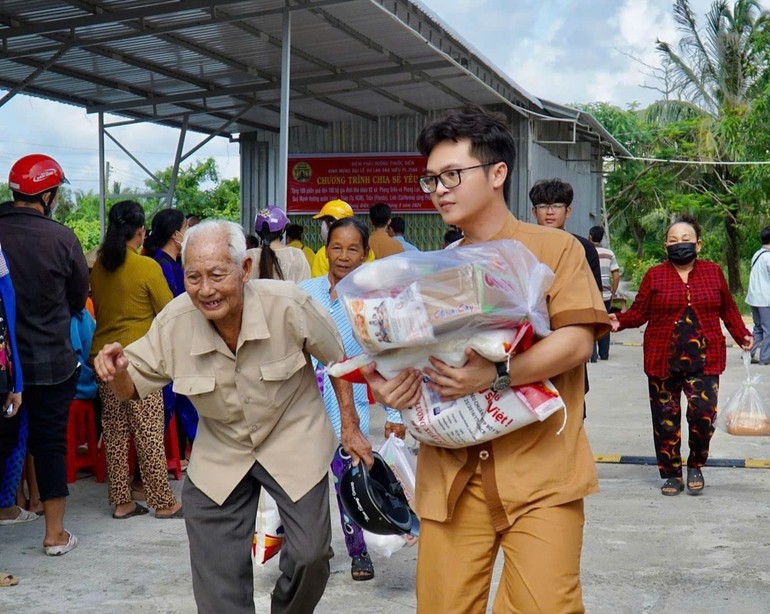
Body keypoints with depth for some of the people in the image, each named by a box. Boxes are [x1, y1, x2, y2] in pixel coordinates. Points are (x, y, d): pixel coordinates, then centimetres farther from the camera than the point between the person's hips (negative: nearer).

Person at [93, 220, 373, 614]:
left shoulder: (289, 305, -24)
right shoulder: (173, 323, -17)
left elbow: (336, 360, -7)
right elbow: (131, 389, -5)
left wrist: (350, 427, -3)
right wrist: (117, 371, -29)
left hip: (294, 442, -2)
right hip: (220, 453, 2)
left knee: (310, 555, -3)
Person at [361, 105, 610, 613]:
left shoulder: (555, 248, 3)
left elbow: (578, 340, -9)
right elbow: (412, 353, 15)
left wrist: (496, 375, -23)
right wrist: (390, 382, -8)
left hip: (538, 467, -3)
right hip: (452, 470, 4)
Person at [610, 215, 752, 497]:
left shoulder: (713, 272, 8)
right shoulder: (654, 275, 3)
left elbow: (728, 310, 17)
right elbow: (639, 312, 2)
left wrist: (742, 335, 6)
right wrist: (619, 321, -16)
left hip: (704, 360, 0)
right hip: (663, 361, 0)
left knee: (703, 413, -13)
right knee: (665, 420, 3)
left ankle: (695, 466, 13)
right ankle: (671, 475, 20)